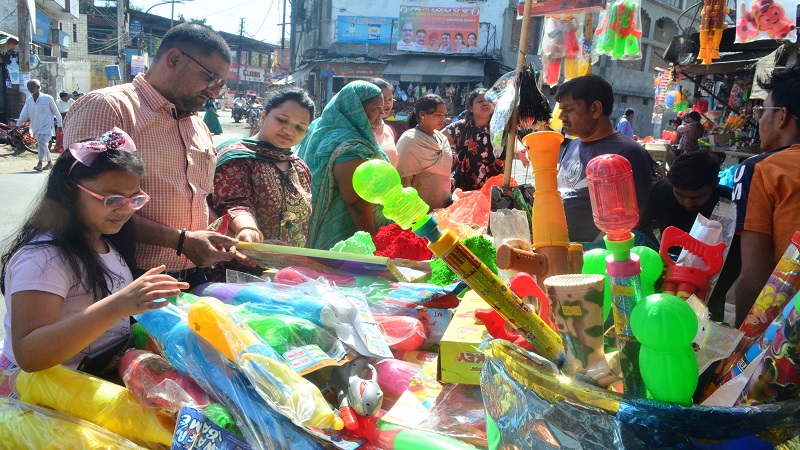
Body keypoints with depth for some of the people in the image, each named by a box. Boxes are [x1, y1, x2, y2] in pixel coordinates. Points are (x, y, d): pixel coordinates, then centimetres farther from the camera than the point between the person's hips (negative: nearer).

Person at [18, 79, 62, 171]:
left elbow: (56, 112, 0)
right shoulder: (28, 100, 7)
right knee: (40, 145, 17)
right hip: (36, 128, 7)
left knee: (41, 142, -27)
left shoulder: (47, 98, -8)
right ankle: (50, 162, 34)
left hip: (46, 127, -7)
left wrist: (60, 125, 2)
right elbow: (24, 114, 4)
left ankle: (40, 164, -28)